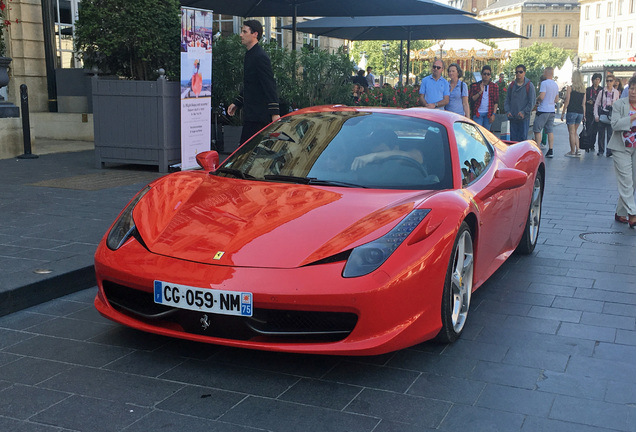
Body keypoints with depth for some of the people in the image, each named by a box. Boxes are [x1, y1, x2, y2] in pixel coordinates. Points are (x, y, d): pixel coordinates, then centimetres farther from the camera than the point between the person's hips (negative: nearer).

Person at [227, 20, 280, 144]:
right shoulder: (250, 55, 17)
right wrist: (236, 103, 27)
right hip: (251, 114, 10)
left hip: (258, 115, -10)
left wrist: (275, 113, -23)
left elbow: (270, 86, -19)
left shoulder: (260, 57, -14)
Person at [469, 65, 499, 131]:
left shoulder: (494, 86, 8)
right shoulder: (475, 85, 4)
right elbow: (471, 99, -2)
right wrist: (480, 92, -14)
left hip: (488, 114, 2)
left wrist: (493, 114, -4)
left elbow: (496, 102, 5)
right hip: (477, 113, -1)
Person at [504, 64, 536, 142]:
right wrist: (507, 111, -1)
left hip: (524, 118, -4)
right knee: (513, 137, 5)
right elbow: (507, 100, 14)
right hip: (512, 117, 4)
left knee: (523, 137, -2)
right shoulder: (511, 85, 12)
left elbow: (532, 102, -3)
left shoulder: (529, 86, 0)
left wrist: (524, 112, -13)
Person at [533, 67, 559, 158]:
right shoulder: (556, 84, 13)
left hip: (543, 110, -8)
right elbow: (557, 99, 19)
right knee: (550, 131, 8)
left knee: (537, 130, -1)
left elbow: (541, 96, -19)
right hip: (552, 110, 8)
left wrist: (536, 99, 1)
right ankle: (551, 150, 5)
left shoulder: (544, 83, -12)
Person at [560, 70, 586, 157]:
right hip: (580, 112, 5)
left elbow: (567, 102, -7)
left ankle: (572, 152, 2)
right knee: (575, 132, 17)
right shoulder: (583, 89, 9)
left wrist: (563, 113, -2)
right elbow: (583, 103, 11)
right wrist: (584, 115, 15)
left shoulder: (570, 88, -6)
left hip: (572, 112, -5)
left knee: (572, 132, 0)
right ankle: (577, 150, 9)